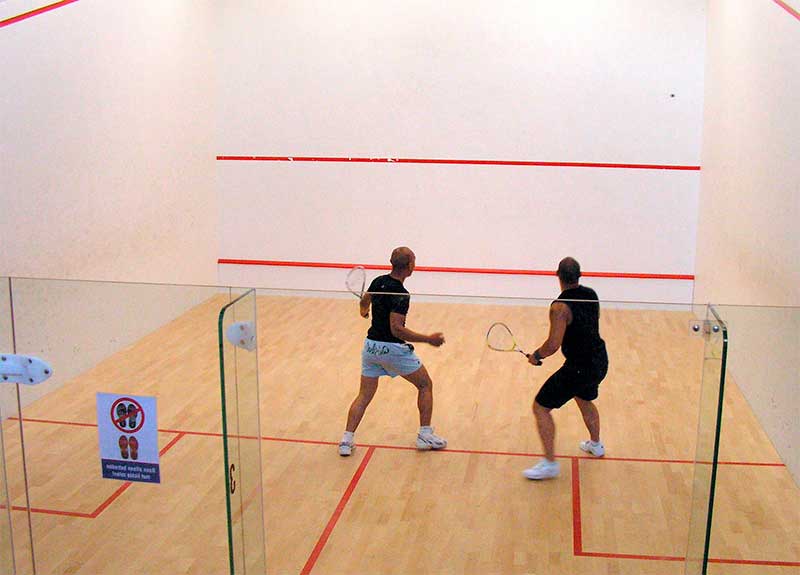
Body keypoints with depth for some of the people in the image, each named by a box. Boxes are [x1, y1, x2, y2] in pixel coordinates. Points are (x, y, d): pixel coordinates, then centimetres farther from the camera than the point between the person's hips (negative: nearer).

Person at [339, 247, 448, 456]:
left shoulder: (378, 282, 2)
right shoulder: (401, 295, -21)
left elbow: (364, 301, 22)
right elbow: (396, 329, -27)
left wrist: (364, 310, 46)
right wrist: (428, 339, -23)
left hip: (370, 345, 7)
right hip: (392, 348, -7)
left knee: (364, 396, 13)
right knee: (425, 385, 13)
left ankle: (347, 439, 4)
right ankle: (425, 435, 14)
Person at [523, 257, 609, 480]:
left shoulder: (560, 306, -23)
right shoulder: (591, 295, 1)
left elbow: (553, 345, -25)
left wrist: (536, 356, -7)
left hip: (578, 367, -8)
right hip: (600, 360, 8)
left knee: (541, 407, 1)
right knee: (584, 400, 35)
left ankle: (550, 463, 0)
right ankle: (596, 444, 55)